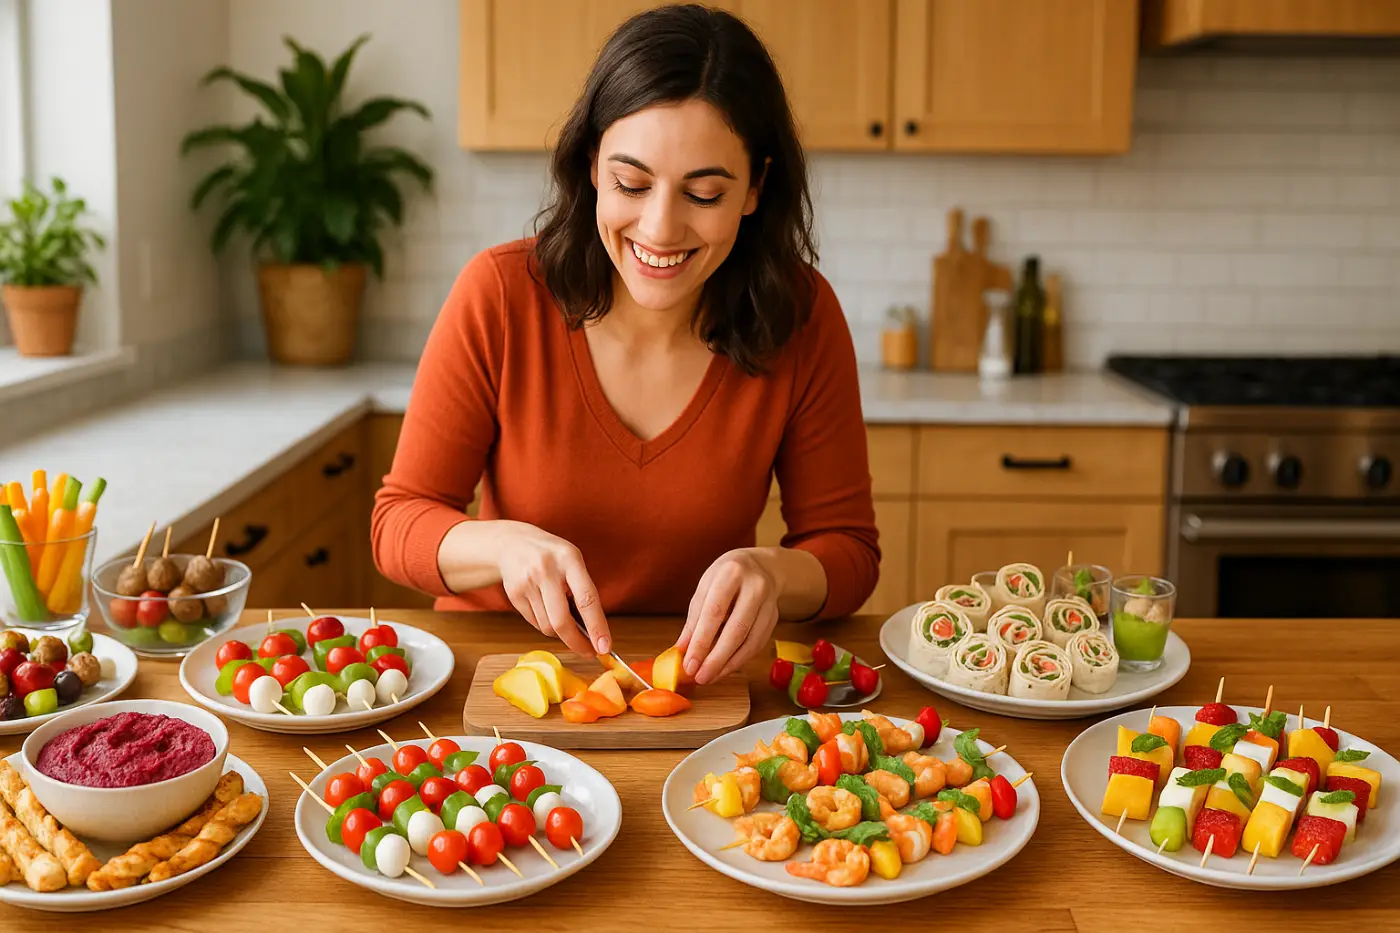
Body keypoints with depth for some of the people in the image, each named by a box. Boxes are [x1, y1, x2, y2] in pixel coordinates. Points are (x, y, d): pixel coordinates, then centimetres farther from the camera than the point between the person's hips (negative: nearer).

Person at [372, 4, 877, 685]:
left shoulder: (802, 317, -11)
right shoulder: (499, 296, -14)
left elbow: (847, 548, -4)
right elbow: (398, 524, -8)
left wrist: (774, 574, -27)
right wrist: (504, 545, -29)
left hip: (696, 677, 3)